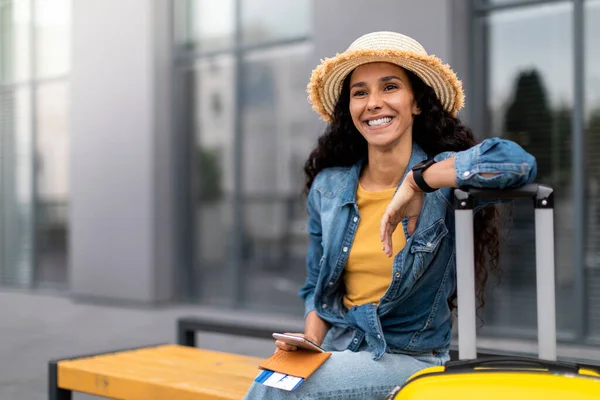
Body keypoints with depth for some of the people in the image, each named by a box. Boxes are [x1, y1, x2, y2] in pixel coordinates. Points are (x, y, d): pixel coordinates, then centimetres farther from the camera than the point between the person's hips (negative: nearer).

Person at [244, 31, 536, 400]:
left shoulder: (443, 182, -10)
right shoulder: (327, 188, 3)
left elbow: (520, 163, -33)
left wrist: (416, 179, -28)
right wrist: (311, 340, -4)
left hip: (410, 359, -4)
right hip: (335, 348, 4)